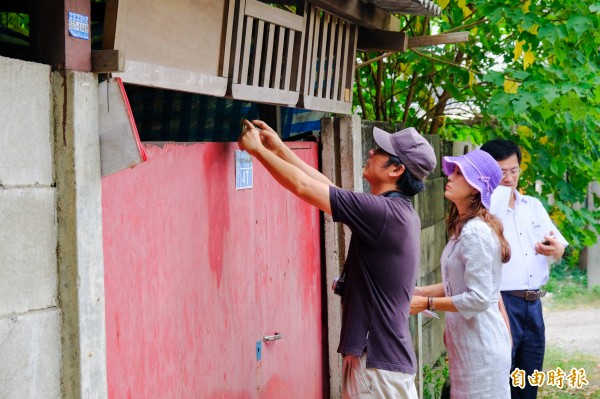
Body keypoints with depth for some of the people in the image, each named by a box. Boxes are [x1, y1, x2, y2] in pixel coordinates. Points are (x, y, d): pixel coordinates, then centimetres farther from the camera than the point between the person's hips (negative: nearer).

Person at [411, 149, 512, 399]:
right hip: (470, 341, 10)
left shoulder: (475, 232, -20)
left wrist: (426, 303, -15)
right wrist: (418, 291, 8)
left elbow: (479, 299, -23)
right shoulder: (465, 228, 11)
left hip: (480, 345, -10)